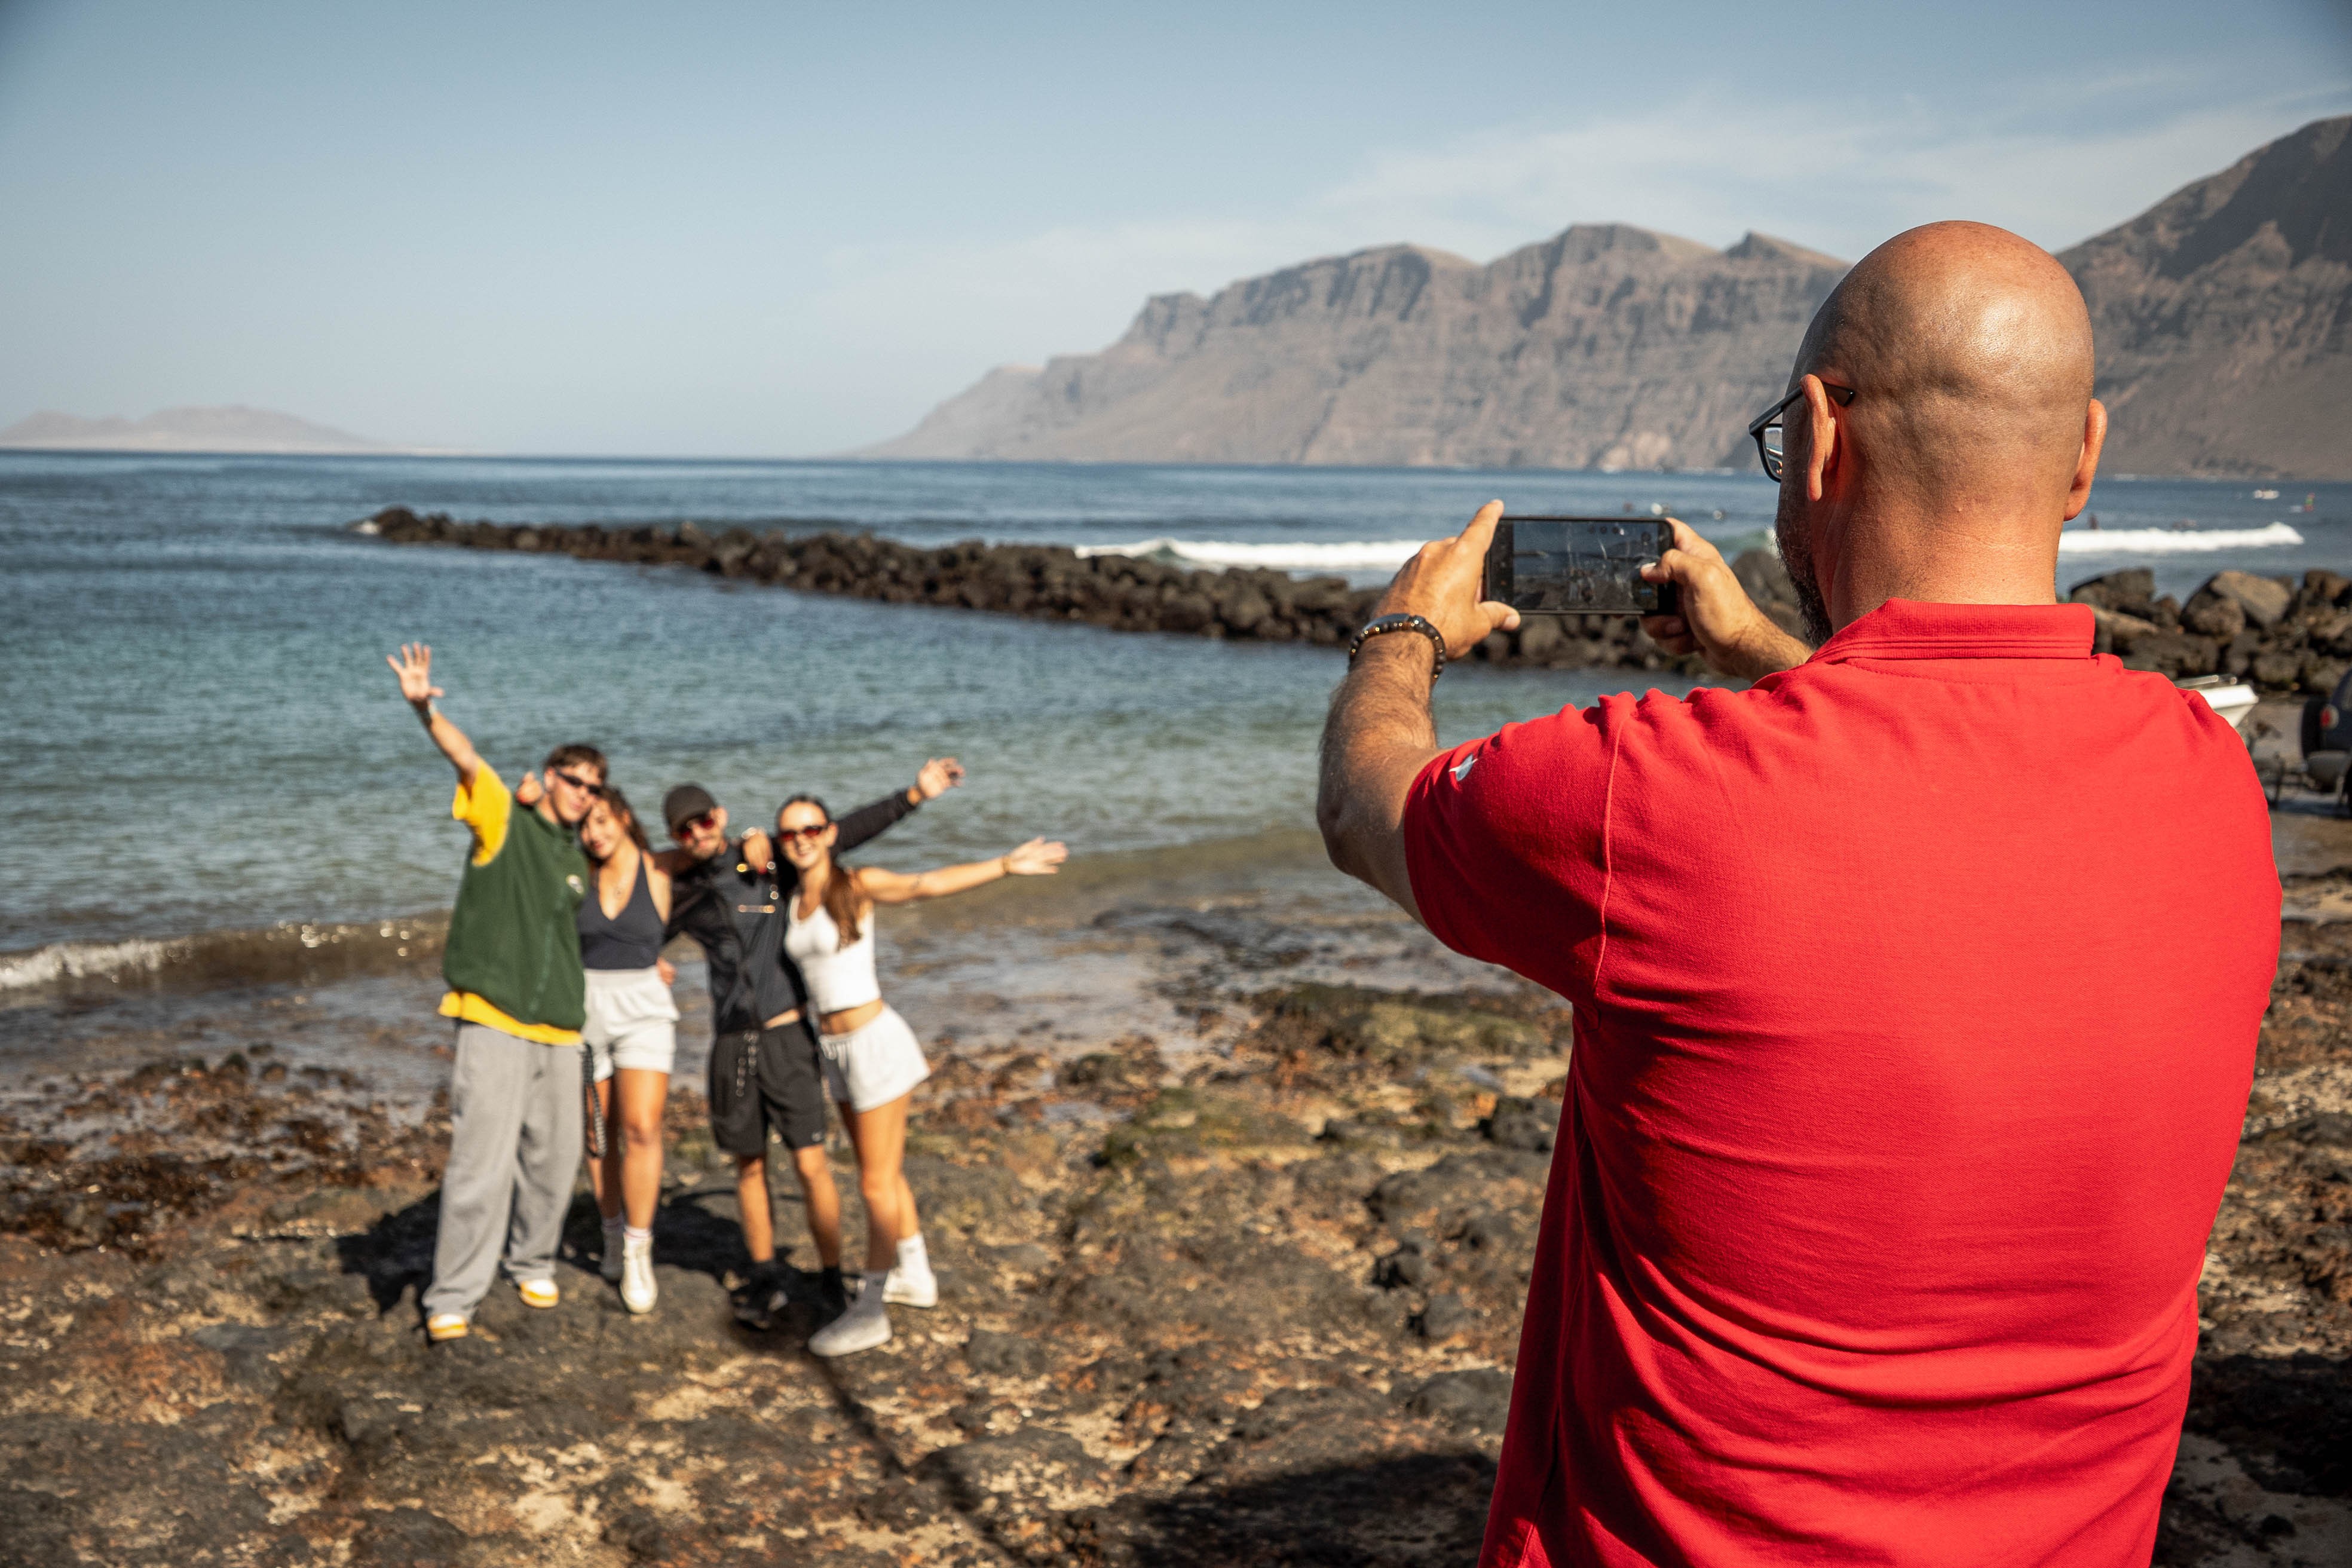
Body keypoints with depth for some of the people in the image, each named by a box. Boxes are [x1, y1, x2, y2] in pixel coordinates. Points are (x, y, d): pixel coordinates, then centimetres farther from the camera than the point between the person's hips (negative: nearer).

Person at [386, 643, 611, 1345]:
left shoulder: (576, 864, 19)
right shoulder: (503, 821, 1)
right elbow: (467, 759, -17)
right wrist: (426, 710, -34)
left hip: (559, 1032, 6)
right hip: (495, 1025, -6)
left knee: (554, 1160, 11)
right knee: (483, 1162, -9)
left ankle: (534, 1263, 32)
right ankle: (452, 1296, -1)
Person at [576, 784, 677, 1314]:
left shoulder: (660, 877, -1)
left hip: (643, 1013, -2)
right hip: (585, 1012, 2)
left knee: (642, 1130, -13)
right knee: (600, 1132, 8)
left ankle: (639, 1252, -4)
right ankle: (613, 1235, 27)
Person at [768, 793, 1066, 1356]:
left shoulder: (857, 884, -14)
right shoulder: (791, 901, 6)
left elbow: (928, 884, -27)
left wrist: (1006, 865, -36)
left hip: (876, 1044, -8)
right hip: (836, 1050, 8)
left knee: (877, 1184, -1)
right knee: (883, 1172, 22)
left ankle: (869, 1313, 10)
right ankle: (915, 1277, 38)